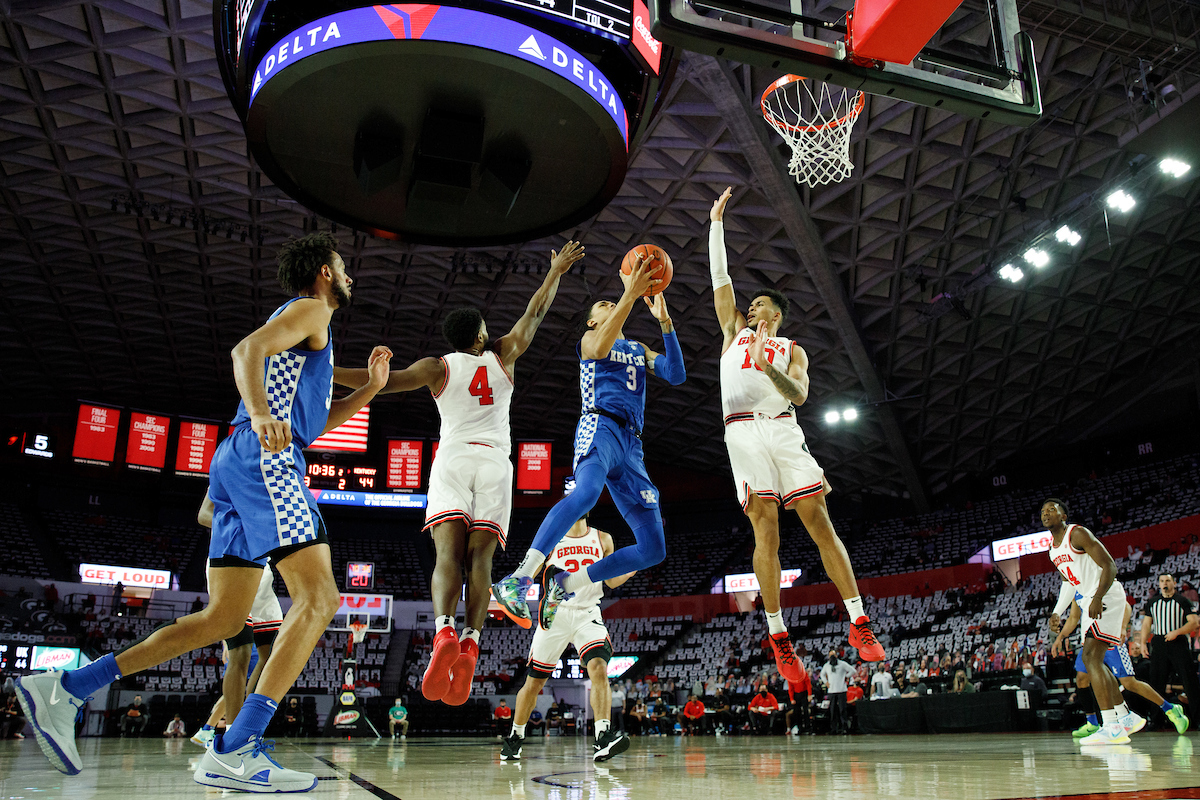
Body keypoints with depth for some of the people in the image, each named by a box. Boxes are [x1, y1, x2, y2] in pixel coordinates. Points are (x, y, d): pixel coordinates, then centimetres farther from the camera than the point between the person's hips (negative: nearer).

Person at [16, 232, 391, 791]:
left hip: (238, 462, 10)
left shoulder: (304, 328, 33)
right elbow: (247, 348, -16)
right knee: (319, 597, -18)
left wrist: (369, 390, 24)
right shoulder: (310, 309, 4)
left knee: (223, 619, 9)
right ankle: (234, 751, -25)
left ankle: (64, 688, 9)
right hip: (265, 457, -10)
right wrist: (259, 412, -35)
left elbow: (313, 420, 36)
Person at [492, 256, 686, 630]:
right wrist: (630, 294, -16)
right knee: (587, 490, -42)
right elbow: (600, 349, -10)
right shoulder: (589, 339, 17)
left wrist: (664, 320, 6)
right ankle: (518, 579, -47)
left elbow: (676, 374, 14)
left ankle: (565, 583, 7)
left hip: (631, 446, 6)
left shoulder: (640, 350, 32)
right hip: (601, 426, -6)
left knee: (653, 549, -1)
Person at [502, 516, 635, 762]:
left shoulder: (602, 539, 8)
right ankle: (516, 737, 29)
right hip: (556, 613, -1)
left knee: (599, 668, -24)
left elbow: (612, 581, 13)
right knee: (535, 680, 6)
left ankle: (602, 741, -29)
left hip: (588, 614, 1)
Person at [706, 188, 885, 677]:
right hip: (743, 432, 0)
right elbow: (720, 278, 21)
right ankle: (778, 638, -9)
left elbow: (800, 395, 2)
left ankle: (859, 625, -3)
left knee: (820, 525, -6)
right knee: (766, 530, -11)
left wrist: (768, 367, -15)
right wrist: (717, 222, 19)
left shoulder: (792, 351, 21)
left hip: (783, 431, 0)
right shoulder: (735, 332, 25)